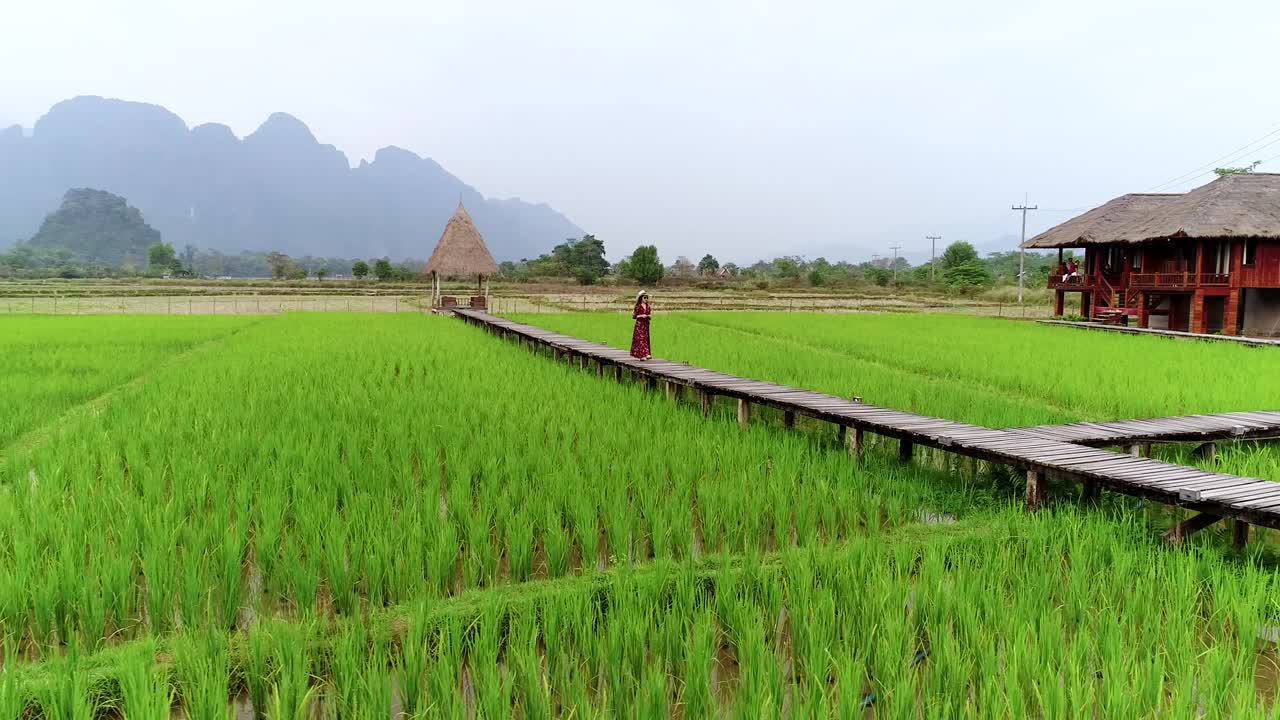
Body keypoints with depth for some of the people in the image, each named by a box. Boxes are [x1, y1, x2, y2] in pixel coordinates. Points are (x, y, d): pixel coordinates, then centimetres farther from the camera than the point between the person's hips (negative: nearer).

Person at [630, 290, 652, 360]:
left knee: (646, 339, 4)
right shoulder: (638, 306, -6)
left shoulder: (648, 306, 9)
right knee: (640, 338, -9)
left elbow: (649, 316, 14)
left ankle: (646, 354, 5)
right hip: (639, 324, -6)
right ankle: (641, 355, -11)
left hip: (646, 325, 6)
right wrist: (641, 316, -17)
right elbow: (634, 316, -6)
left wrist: (649, 315, -7)